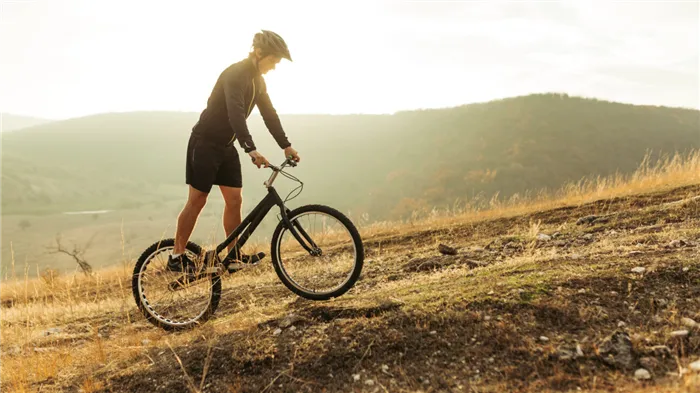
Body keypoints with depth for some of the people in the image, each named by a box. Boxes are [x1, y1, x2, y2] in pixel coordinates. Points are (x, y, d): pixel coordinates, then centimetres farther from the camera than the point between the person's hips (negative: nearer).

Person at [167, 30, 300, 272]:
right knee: (197, 200, -3)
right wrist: (252, 150, -44)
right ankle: (176, 257, 9)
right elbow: (235, 114, -34)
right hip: (205, 143, -8)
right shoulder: (235, 74, -21)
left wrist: (286, 146, 8)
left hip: (226, 146, 8)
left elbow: (269, 114, 13)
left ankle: (234, 255, 14)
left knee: (234, 200, 5)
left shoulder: (257, 79, 8)